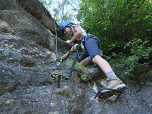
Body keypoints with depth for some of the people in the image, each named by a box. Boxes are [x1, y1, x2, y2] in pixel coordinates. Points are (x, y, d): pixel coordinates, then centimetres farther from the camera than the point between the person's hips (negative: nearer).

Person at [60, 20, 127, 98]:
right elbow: (71, 51, 42)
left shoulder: (74, 26, 22)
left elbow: (79, 32, -2)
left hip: (90, 39, -10)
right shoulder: (75, 39, 43)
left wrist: (70, 41, 9)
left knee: (95, 57, -37)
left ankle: (115, 80, -60)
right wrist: (61, 58, 44)